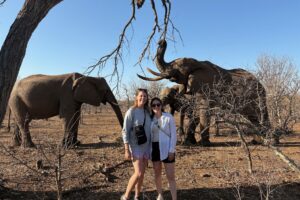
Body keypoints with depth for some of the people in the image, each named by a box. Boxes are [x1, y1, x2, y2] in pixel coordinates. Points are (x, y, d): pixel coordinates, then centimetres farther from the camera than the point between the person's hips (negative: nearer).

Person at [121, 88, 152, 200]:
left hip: (145, 146, 6)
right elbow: (125, 131, -16)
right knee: (138, 173, -14)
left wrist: (150, 148, 13)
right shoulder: (131, 112, -15)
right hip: (135, 146, -6)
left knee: (142, 173, 11)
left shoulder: (147, 112, 6)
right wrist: (127, 150, -20)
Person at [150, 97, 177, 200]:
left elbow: (173, 135, -9)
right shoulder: (151, 119, 2)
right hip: (155, 148, 4)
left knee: (170, 176, -2)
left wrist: (171, 151, -14)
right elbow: (149, 135, 8)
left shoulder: (169, 117, -9)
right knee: (157, 174, 15)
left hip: (166, 149, -4)